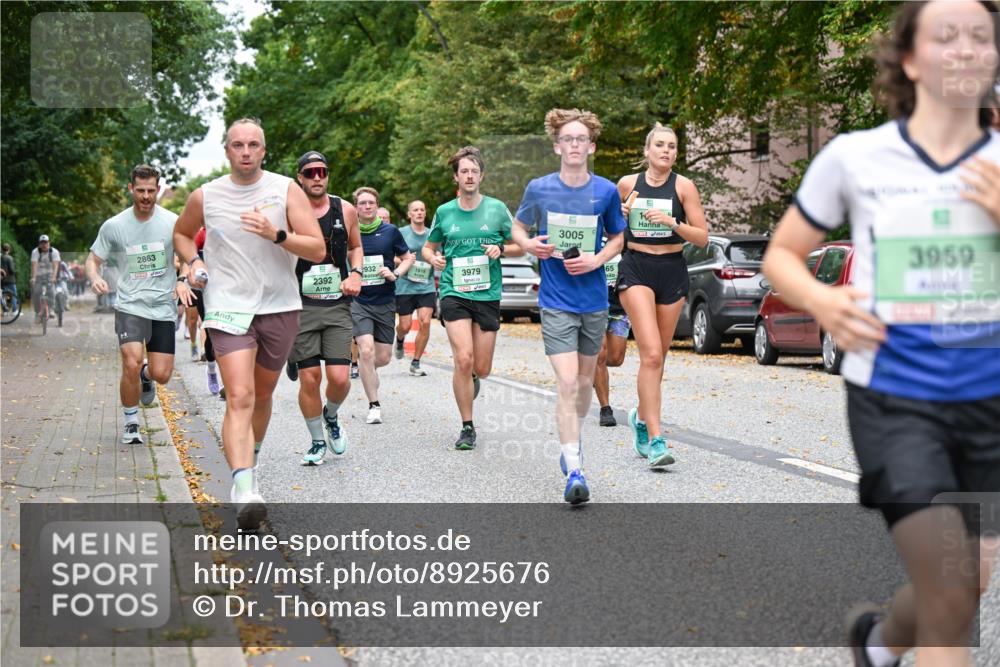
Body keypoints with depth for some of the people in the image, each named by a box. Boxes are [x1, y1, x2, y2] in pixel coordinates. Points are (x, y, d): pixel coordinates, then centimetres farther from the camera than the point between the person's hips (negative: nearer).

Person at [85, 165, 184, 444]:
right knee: (131, 364, -20)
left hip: (163, 308, 1)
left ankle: (146, 376, 38)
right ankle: (131, 423, 2)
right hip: (130, 306, -1)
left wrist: (182, 282, -13)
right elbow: (93, 259, 8)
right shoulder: (113, 226, -1)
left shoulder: (173, 223, -2)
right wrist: (95, 278, -15)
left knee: (162, 374, -1)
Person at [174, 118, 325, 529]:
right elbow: (181, 233, 23)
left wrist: (276, 234, -22)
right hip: (228, 309, -2)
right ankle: (243, 489, -30)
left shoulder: (287, 190, -2)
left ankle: (250, 460, 42)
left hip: (280, 308, 2)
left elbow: (318, 250, -7)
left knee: (262, 395, 16)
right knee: (239, 397, -18)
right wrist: (193, 262, 3)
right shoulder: (205, 197, 2)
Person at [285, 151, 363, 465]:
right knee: (309, 378, -2)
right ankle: (317, 442, 18)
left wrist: (355, 273, 2)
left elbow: (356, 246, 21)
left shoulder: (346, 211, 4)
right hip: (301, 306, -1)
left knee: (339, 378, -8)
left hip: (337, 306, 1)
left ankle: (331, 416, 26)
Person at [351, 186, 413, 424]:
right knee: (367, 350, -17)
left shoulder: (390, 231, 0)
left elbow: (407, 258, 10)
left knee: (383, 357, 5)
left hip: (385, 302, 2)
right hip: (358, 300, -2)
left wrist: (395, 274, -8)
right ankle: (374, 405, -8)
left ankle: (365, 368, 42)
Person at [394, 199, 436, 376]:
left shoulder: (432, 234, 8)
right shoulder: (401, 233, 0)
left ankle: (415, 363, 0)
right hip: (405, 286, -2)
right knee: (405, 326, 1)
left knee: (425, 322, -11)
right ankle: (399, 340, 40)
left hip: (427, 286, 2)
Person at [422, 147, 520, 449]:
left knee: (482, 369, 2)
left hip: (488, 294, 1)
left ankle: (471, 376, 42)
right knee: (463, 360, -16)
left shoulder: (497, 208, 4)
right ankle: (467, 427, -3)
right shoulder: (444, 212, 6)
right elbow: (428, 247, 19)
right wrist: (432, 258, -4)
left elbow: (518, 246, 11)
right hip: (454, 292, -1)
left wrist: (501, 249, -10)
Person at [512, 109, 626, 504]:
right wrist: (528, 244, -11)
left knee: (585, 381, 15)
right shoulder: (539, 189, -4)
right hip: (556, 303, -2)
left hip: (594, 300, 3)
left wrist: (596, 260, -8)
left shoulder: (606, 191, -2)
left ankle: (572, 441, 40)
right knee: (567, 382, -14)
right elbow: (518, 227, 12)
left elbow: (618, 237, 11)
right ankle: (574, 471, -15)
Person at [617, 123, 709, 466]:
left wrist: (673, 222, -17)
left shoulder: (684, 186, 0)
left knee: (657, 356, 11)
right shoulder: (627, 184, 3)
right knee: (651, 354, -16)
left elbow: (703, 237, -2)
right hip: (636, 269, -2)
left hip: (672, 272, 2)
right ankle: (655, 438, -20)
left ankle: (641, 418, 36)